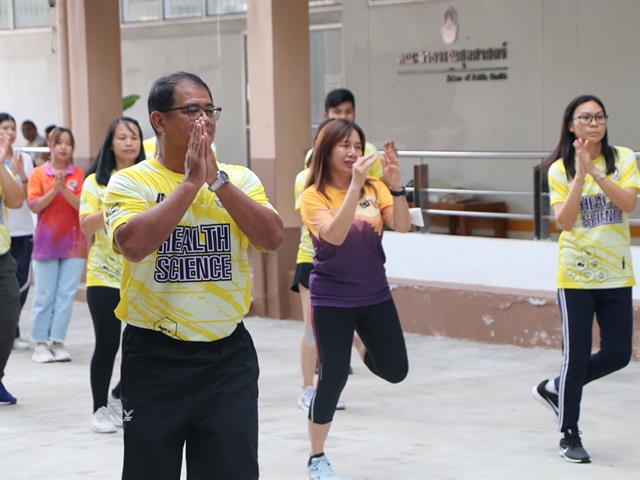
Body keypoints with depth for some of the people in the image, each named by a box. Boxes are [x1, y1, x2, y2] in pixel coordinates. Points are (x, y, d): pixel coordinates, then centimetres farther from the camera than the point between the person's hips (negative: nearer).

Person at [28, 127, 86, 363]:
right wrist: (54, 190, -17)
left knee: (66, 295, -1)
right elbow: (34, 206, -6)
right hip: (47, 242, -1)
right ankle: (40, 343, 7)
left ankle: (58, 342, 4)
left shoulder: (79, 174, 3)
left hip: (74, 242, 1)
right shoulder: (38, 173, 2)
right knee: (45, 296, 1)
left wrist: (65, 190, -19)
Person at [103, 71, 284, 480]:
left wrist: (217, 180, -15)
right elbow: (133, 243, -22)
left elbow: (273, 238, -10)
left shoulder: (241, 180, 6)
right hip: (155, 355, -2)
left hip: (229, 353, 2)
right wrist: (191, 182, -19)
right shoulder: (130, 182, -3)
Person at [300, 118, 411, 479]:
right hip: (333, 299, -4)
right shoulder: (314, 195, -13)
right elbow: (334, 235, -29)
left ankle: (365, 352, 43)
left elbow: (403, 226, -12)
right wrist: (354, 185, -37)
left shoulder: (374, 188, -1)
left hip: (375, 294, 4)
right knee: (334, 378, -3)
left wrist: (395, 184, -27)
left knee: (395, 370, 7)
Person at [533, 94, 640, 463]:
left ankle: (554, 389, 29)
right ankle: (570, 436, 16)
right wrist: (580, 174, -22)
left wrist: (595, 171, -24)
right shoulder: (560, 169, -3)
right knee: (577, 356, 0)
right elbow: (564, 221, -14)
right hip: (577, 274, -2)